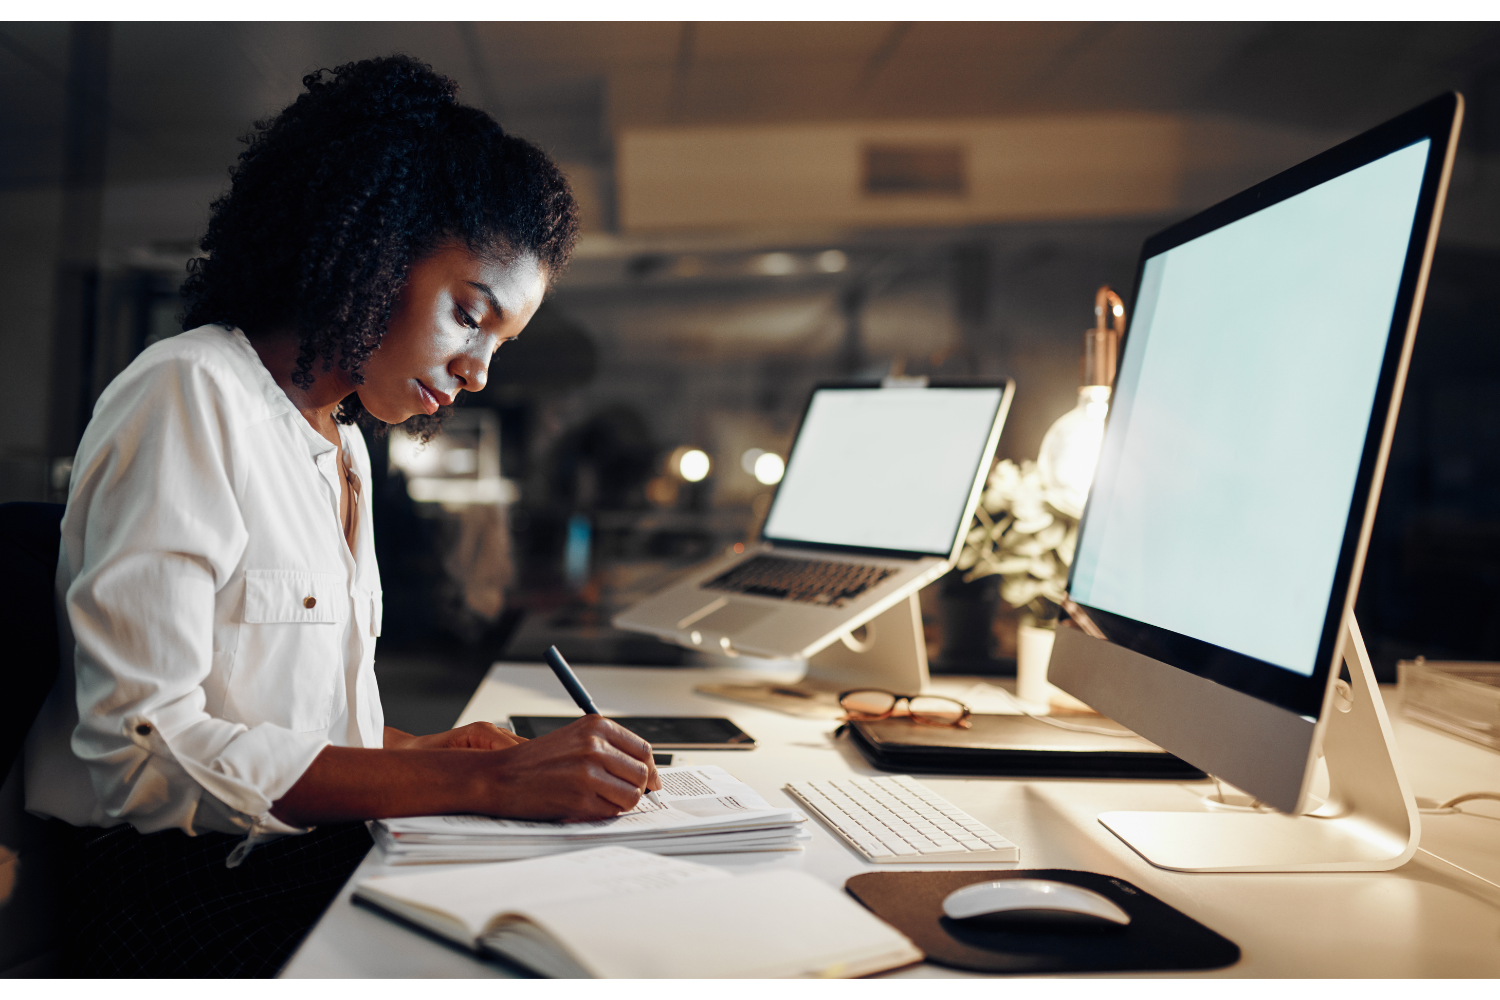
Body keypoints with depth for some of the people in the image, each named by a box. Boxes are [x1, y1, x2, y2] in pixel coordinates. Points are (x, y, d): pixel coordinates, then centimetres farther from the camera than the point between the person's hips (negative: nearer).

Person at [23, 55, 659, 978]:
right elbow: (143, 748, -20)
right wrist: (476, 780, -24)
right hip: (186, 893, -8)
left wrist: (425, 753, -3)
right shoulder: (190, 397, -12)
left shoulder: (343, 446, 15)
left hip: (315, 859, 8)